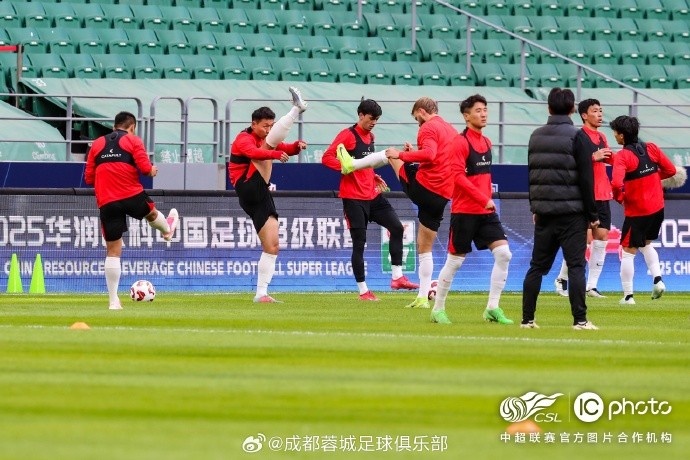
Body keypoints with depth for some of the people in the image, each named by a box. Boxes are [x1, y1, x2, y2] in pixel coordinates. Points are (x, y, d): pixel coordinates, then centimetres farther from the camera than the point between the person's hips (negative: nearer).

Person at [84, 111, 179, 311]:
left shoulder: (97, 144, 13)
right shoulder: (133, 140, 2)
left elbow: (88, 178, 12)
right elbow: (145, 167, -8)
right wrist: (152, 171, 14)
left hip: (106, 202, 2)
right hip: (132, 196, -2)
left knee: (113, 251, 3)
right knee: (151, 212, 34)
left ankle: (113, 300, 0)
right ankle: (167, 229, 67)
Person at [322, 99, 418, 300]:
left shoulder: (370, 136, 15)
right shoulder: (348, 135, -9)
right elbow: (327, 158, -15)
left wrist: (375, 177, 14)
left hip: (372, 195, 7)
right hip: (354, 198, -7)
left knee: (397, 227, -3)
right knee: (359, 242, -4)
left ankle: (397, 277, 1)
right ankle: (363, 291, 3)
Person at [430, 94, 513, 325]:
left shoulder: (486, 142, 13)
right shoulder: (460, 142, -11)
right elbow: (458, 176, -19)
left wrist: (488, 199, 11)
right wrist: (483, 199, -21)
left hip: (486, 211, 7)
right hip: (464, 211, -7)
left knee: (503, 253, -7)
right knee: (454, 261, 1)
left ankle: (493, 308, -2)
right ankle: (438, 309, 15)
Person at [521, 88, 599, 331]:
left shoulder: (535, 137, 9)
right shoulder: (577, 137, -9)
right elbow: (586, 179, -10)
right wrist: (592, 214, -5)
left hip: (544, 213, 5)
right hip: (571, 213, -5)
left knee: (537, 266, 10)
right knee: (576, 265, -4)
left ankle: (527, 318, 9)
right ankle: (580, 320, -8)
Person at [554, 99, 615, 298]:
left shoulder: (601, 137, 15)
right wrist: (594, 157, -24)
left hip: (602, 196, 7)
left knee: (601, 236, 2)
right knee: (584, 238, -10)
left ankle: (592, 285, 5)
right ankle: (562, 278, 7)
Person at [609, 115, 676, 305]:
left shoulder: (622, 156, -17)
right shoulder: (651, 148, 0)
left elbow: (617, 183, -30)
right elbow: (670, 170, 5)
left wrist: (619, 197, -9)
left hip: (636, 211, -6)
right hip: (657, 208, 6)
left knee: (628, 252, 4)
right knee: (646, 244, 26)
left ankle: (628, 295, 6)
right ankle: (657, 279, 11)